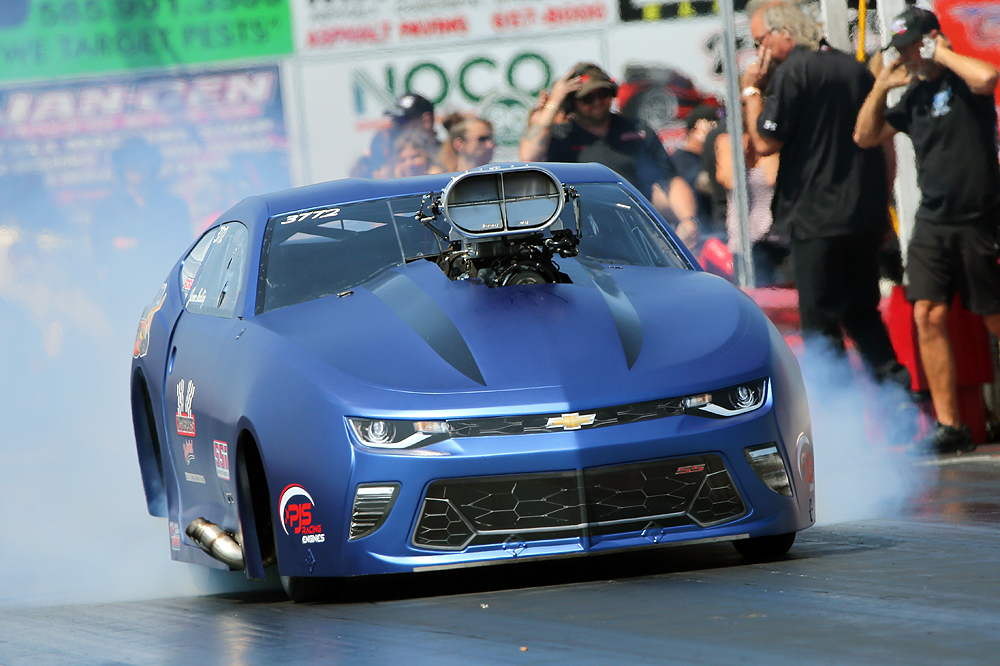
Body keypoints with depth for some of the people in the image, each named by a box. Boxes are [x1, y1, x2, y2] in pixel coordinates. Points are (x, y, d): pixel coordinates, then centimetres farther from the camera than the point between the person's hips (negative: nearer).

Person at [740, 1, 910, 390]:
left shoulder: (792, 71, -11)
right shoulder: (855, 68, 12)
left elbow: (765, 142, -13)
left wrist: (752, 91, -1)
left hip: (817, 220, -7)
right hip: (865, 215, 7)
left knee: (820, 321, -2)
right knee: (863, 313, 17)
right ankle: (895, 383, 7)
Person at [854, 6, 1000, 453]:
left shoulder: (962, 81, -7)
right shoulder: (914, 94, 13)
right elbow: (865, 136, 20)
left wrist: (941, 53, -17)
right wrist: (880, 88, 6)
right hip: (932, 222, 6)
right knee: (928, 316, -6)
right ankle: (949, 426, -5)